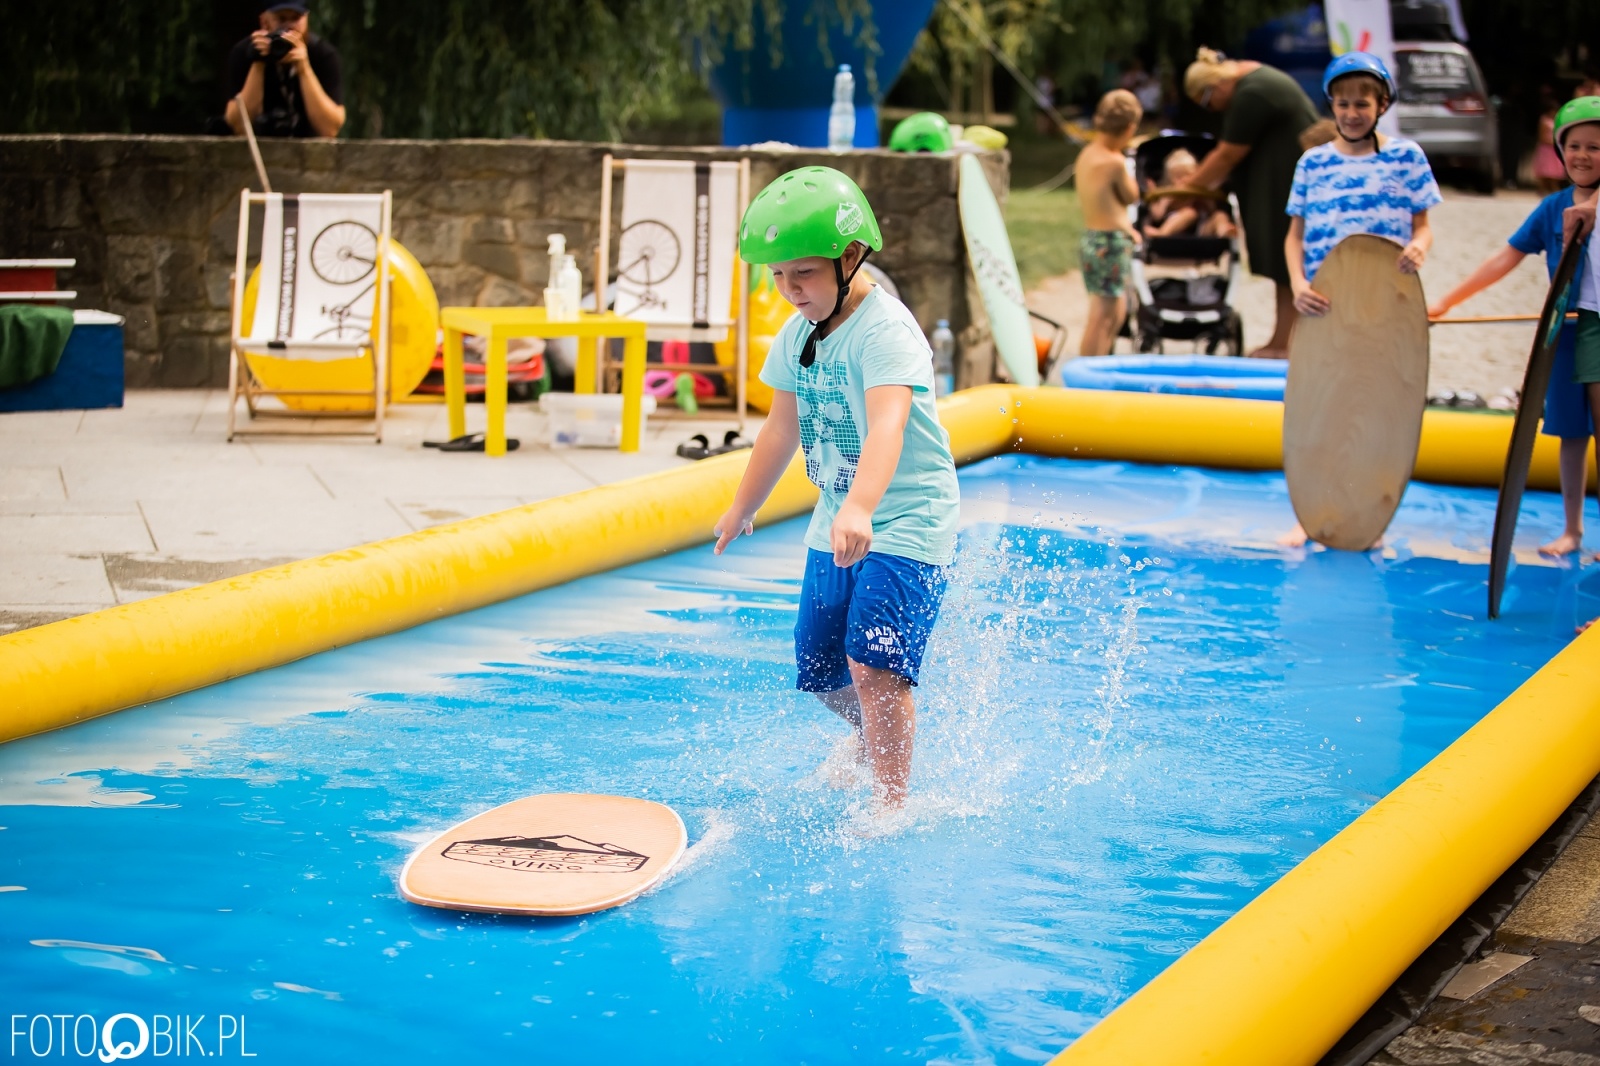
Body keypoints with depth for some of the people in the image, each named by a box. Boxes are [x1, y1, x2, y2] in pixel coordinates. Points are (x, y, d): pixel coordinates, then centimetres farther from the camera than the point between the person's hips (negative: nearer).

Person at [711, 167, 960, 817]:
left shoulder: (886, 331, -23)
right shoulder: (796, 335, 3)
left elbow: (887, 426, -39)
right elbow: (784, 428, 18)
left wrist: (858, 509, -55)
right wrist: (743, 508, 29)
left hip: (907, 522, -8)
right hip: (837, 524, 8)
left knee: (874, 665, -22)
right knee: (820, 673, 16)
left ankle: (890, 808, -12)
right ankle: (869, 740, 47)